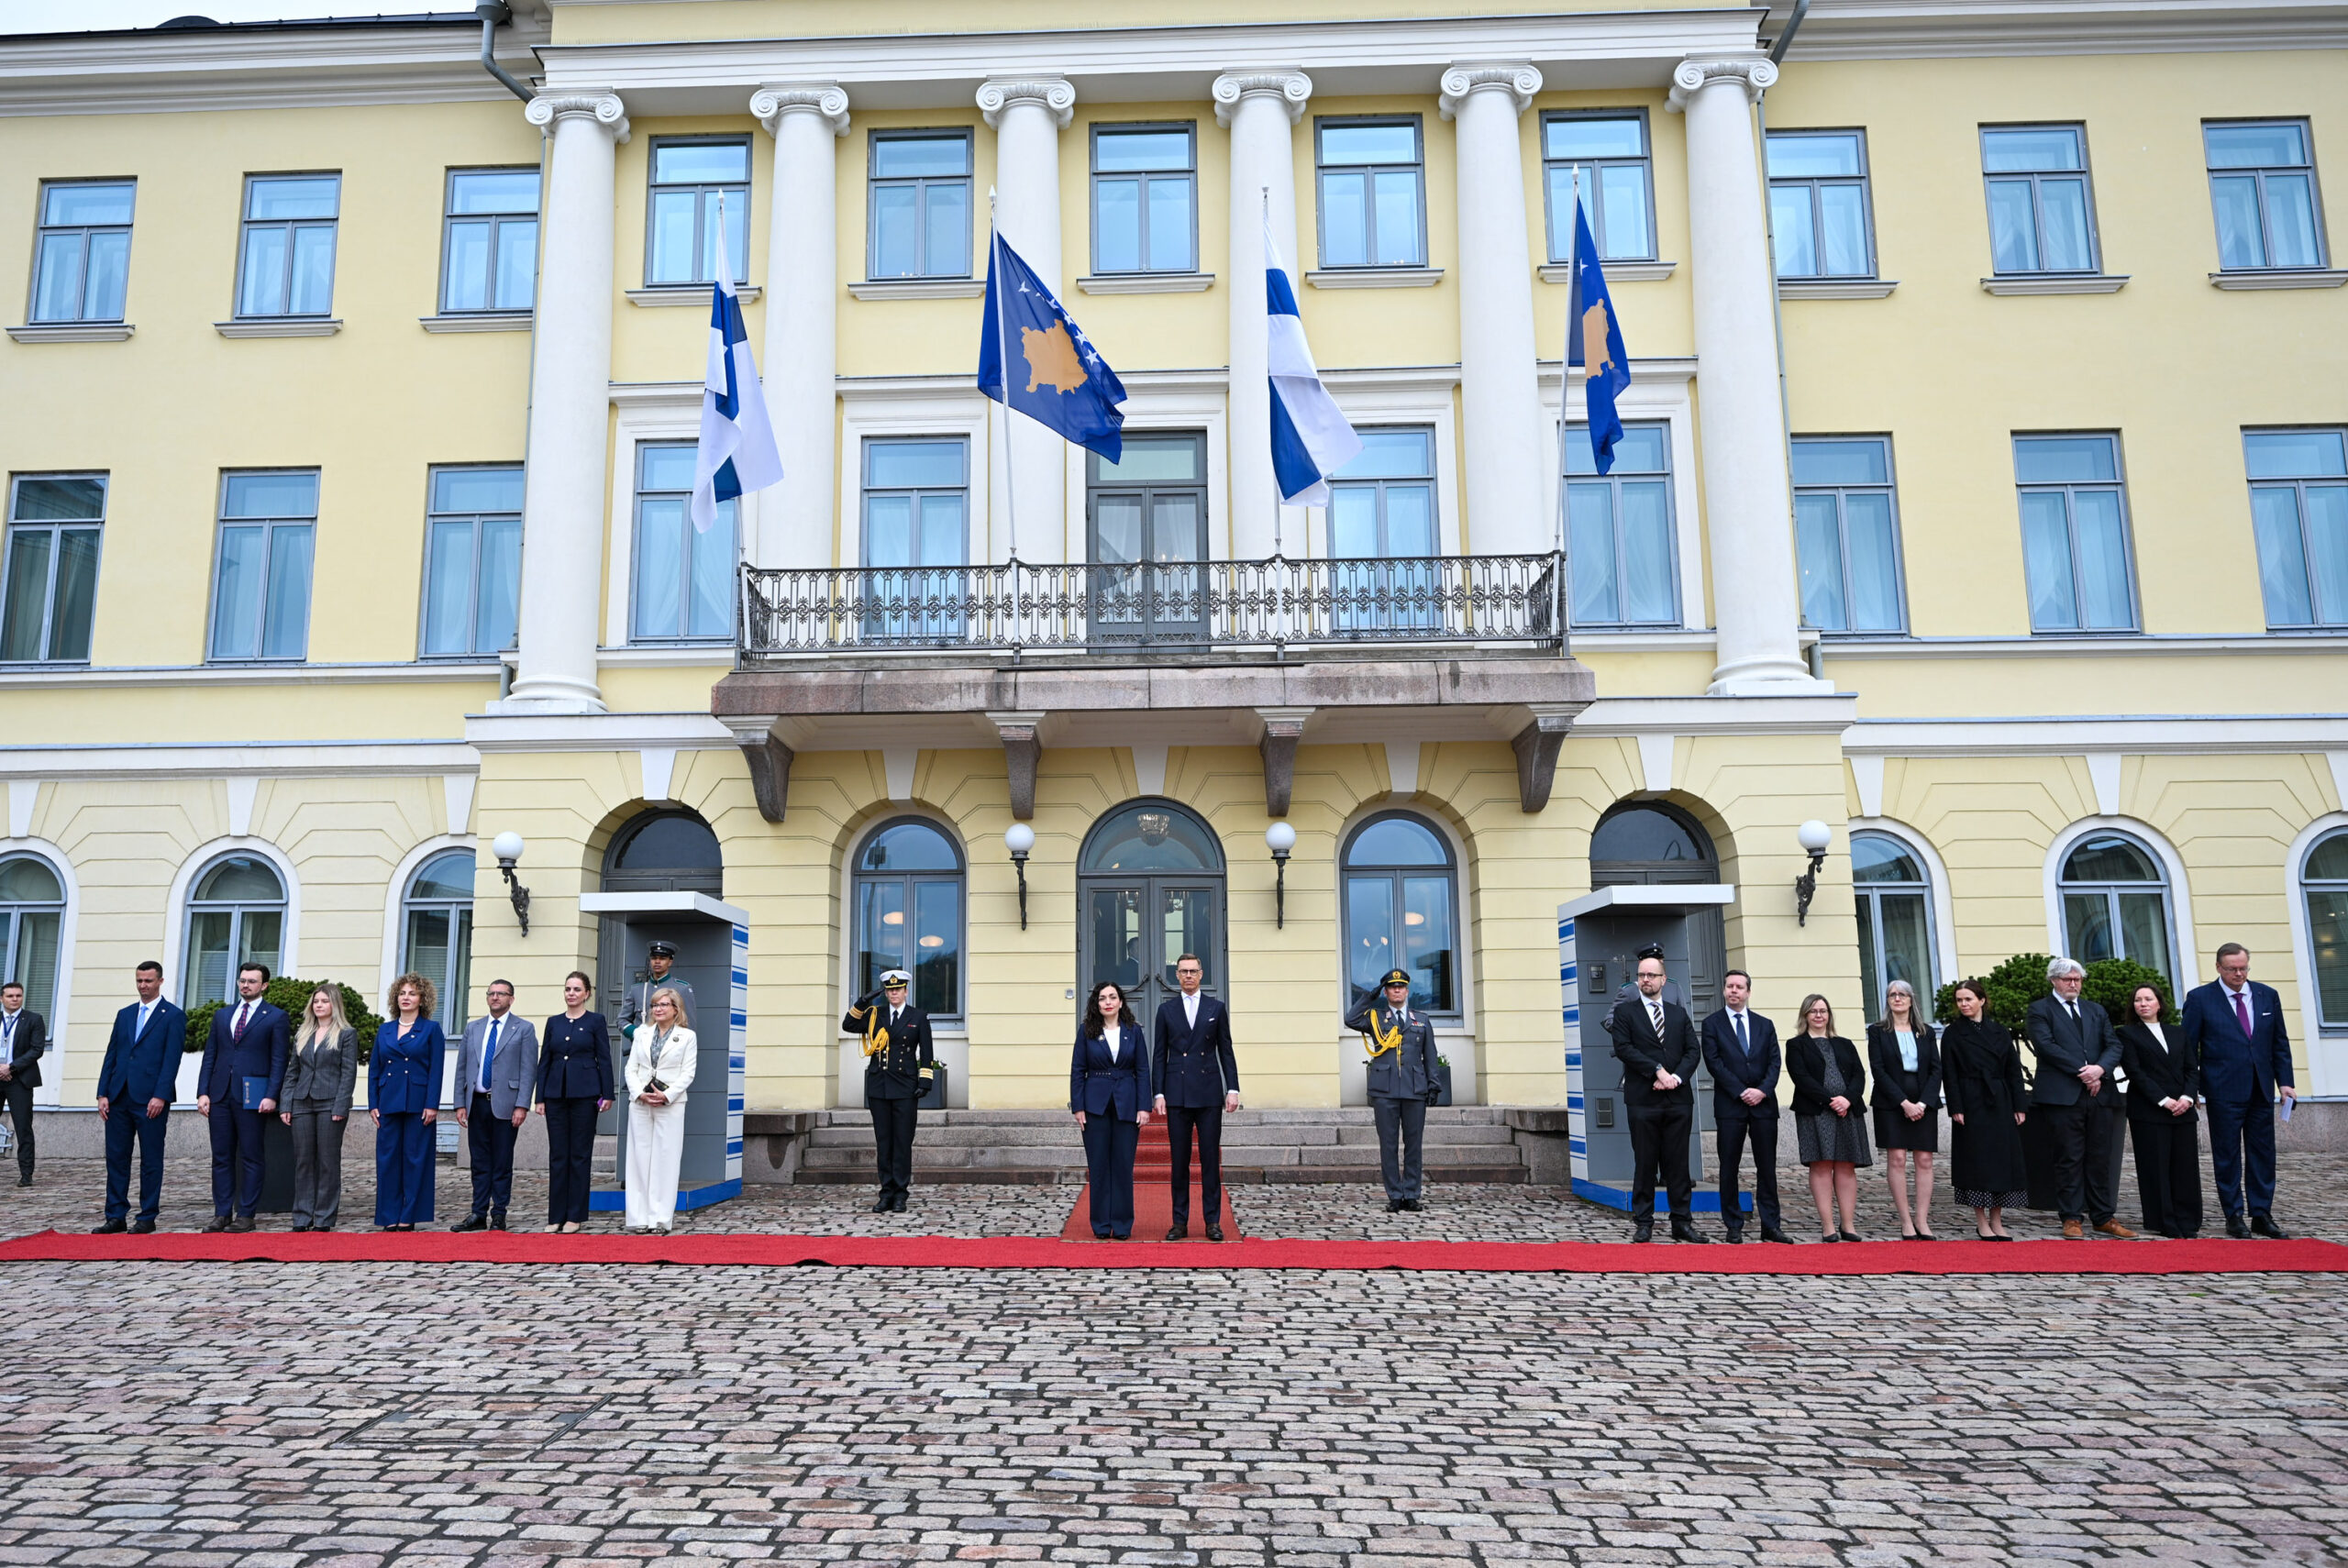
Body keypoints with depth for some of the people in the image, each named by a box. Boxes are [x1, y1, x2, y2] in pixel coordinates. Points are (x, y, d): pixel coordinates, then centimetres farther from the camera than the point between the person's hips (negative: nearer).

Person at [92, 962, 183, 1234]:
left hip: (151, 1099, -5)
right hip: (119, 1098, 6)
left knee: (151, 1160, 2)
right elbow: (111, 1056, 13)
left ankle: (147, 1218, 8)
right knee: (116, 1157, 7)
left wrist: (160, 1096, -16)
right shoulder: (124, 1015, 15)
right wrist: (103, 1093, 4)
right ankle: (116, 1217, 14)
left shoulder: (173, 1016, -2)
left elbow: (172, 1060, -9)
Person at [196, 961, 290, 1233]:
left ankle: (245, 1215, 4)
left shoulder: (275, 1016, 2)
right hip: (220, 1095, 5)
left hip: (252, 1095, -5)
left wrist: (271, 1096, -11)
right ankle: (222, 1214, 12)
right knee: (221, 1157, 7)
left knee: (250, 1158, 0)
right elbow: (209, 1056, 14)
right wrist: (203, 1092, 3)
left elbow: (278, 1060, -3)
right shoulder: (222, 1015, 16)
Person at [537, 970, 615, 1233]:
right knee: (557, 1155, 6)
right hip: (556, 1094, 4)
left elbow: (604, 1059, -1)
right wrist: (540, 1098, 6)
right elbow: (544, 1061, 11)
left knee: (580, 1155, 1)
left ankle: (575, 1216, 7)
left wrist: (607, 1094, -7)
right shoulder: (554, 1022, 11)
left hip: (585, 1093, -4)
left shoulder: (595, 1021, 1)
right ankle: (556, 1215, 12)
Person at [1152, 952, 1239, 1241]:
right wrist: (1159, 1093, -1)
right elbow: (1159, 1055, 7)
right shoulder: (1166, 1009, 8)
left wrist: (1233, 1089, -1)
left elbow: (1226, 1051, 8)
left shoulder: (1216, 1008, 8)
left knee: (1211, 1159, 1)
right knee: (1179, 1160, 4)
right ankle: (1180, 1222, 9)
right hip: (1177, 1095, 0)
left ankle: (1213, 1221, 7)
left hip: (1209, 1095, 0)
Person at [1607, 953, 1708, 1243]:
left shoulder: (1679, 1013, 16)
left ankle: (1682, 1223, 11)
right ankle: (1643, 1223, 7)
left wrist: (1677, 1076, -10)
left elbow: (1693, 1050, 7)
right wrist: (1658, 1071, -14)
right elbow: (1623, 1047, -7)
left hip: (1678, 1099, 3)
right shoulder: (1625, 1011, 5)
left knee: (1678, 1164, 5)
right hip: (1642, 1100, -3)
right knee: (1645, 1163, 1)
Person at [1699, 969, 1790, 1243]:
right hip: (1729, 1106, -2)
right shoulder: (1712, 1024, 4)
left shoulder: (1765, 1025, 14)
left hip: (1764, 1104, 2)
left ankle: (1771, 1225, 9)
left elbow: (1774, 1062, 6)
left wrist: (1763, 1090, -10)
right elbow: (1714, 1062, -5)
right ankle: (1734, 1226, 7)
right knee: (1729, 1167, 1)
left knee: (1767, 1167, 4)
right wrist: (1742, 1092, -11)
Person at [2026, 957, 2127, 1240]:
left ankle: (2104, 1217, 14)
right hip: (2062, 1096, -4)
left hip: (2097, 1093, 5)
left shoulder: (2097, 1011, 19)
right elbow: (2046, 1045, -9)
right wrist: (2082, 1072, -13)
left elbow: (2114, 1045, 10)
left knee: (2100, 1158, 7)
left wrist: (2100, 1069, -10)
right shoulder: (2041, 1010, 3)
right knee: (2069, 1159, -2)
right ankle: (2072, 1219, 3)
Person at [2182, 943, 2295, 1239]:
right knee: (2227, 1156, 2)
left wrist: (2284, 1081, 4)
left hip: (2261, 1090, 4)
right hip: (2223, 1091, -4)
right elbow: (2188, 1048, -2)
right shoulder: (2200, 998, -4)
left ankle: (2261, 1215, 15)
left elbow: (2280, 1043, 12)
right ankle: (2234, 1216, 9)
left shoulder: (2268, 996, 8)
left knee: (2263, 1154, 7)